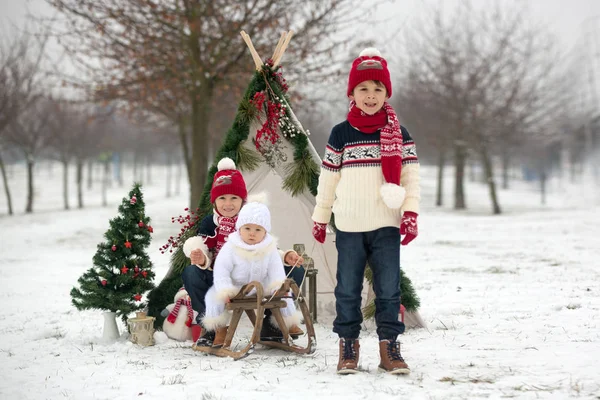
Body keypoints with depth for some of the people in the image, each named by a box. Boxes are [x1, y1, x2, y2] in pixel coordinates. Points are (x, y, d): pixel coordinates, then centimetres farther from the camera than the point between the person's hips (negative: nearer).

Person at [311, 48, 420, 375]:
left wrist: (410, 214, -9)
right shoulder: (340, 134, 2)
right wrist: (320, 217, 10)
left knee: (388, 289, 2)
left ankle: (389, 346, 9)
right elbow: (328, 179, 7)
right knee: (347, 289, 5)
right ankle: (347, 345, 15)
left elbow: (411, 176, 2)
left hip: (387, 226, 0)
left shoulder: (399, 135, 3)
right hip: (349, 227, 0)